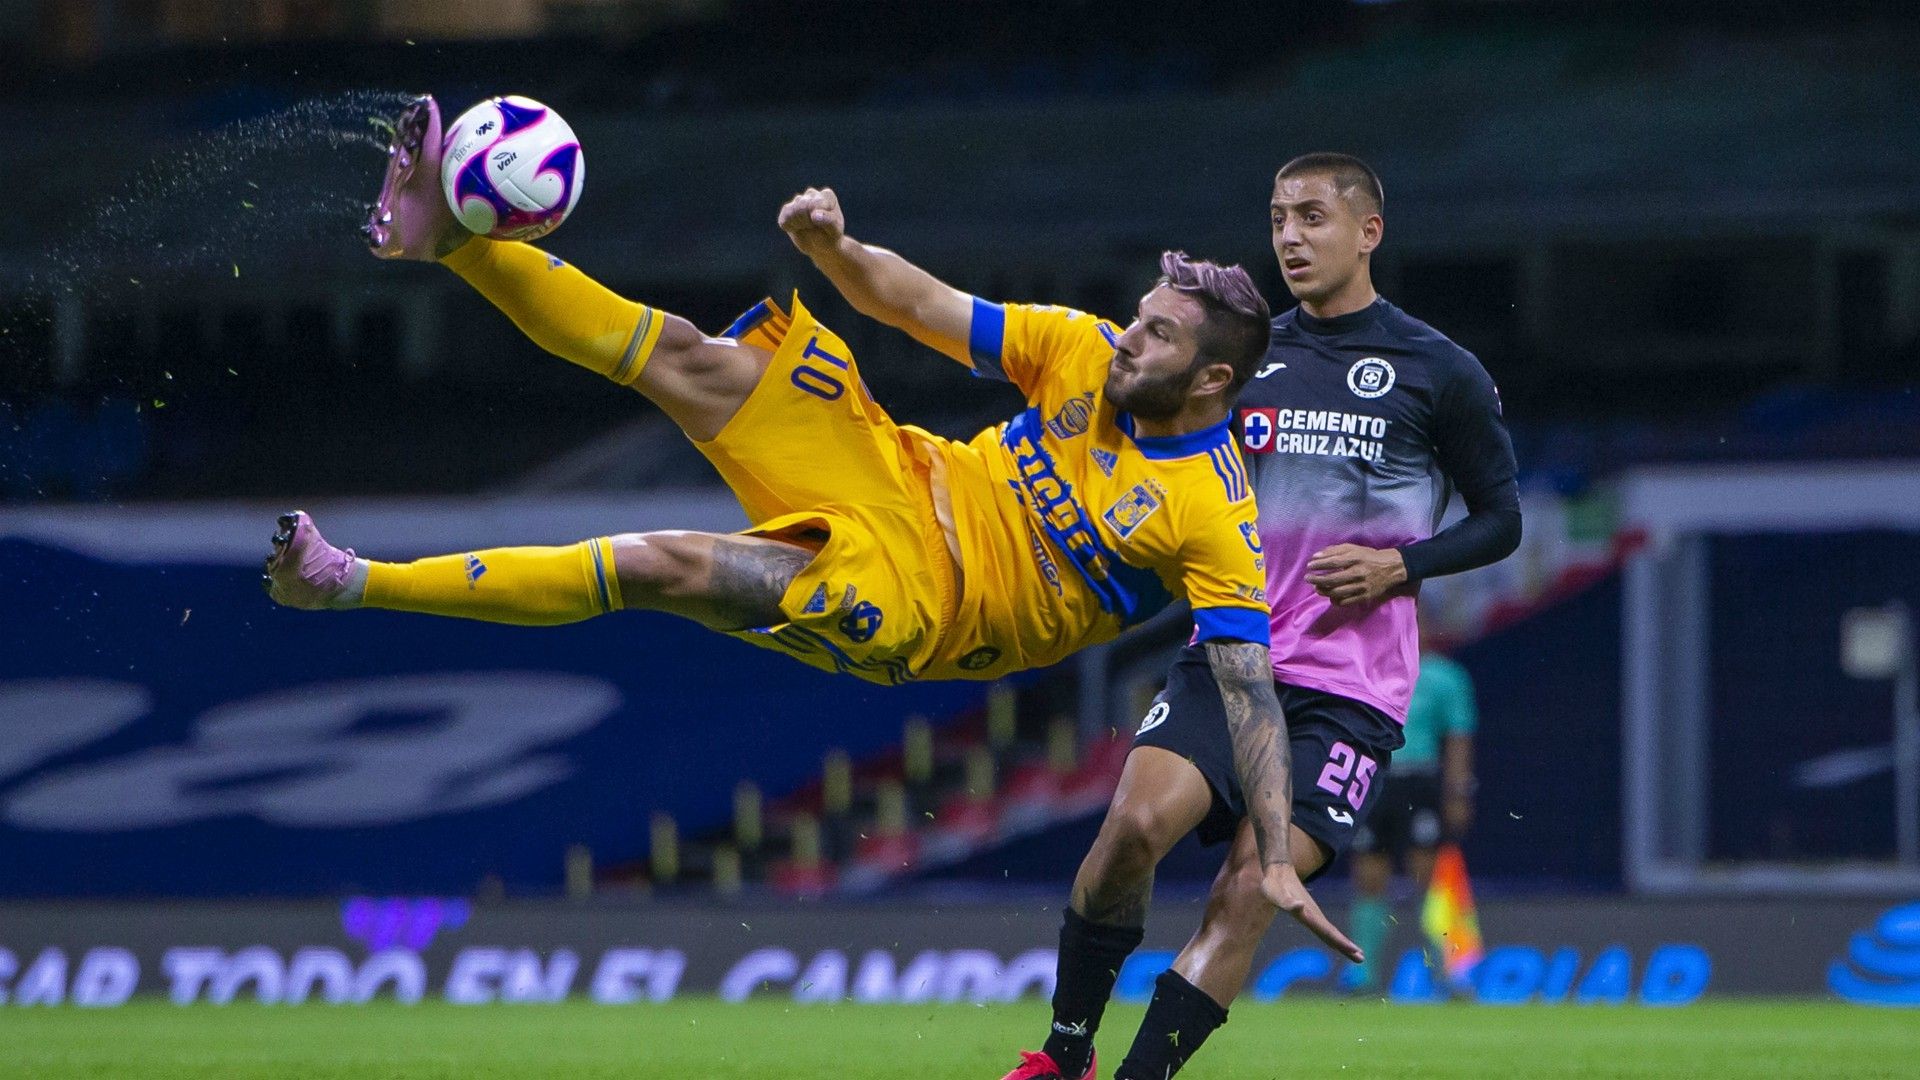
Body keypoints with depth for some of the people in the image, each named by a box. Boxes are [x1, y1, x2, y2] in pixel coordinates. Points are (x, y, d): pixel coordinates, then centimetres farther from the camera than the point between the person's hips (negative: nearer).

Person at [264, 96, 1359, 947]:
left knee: (664, 566, -21)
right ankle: (454, 237, -8)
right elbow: (933, 310, 4)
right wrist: (838, 252, -15)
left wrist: (1278, 863, -28)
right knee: (690, 360, -12)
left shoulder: (1216, 522, -18)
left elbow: (1251, 690, -21)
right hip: (901, 478, 5)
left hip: (915, 602, -5)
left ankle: (359, 582, -16)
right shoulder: (1085, 353, -2)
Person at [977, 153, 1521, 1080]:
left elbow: (1500, 519, 7)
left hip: (1349, 690, -3)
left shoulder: (1436, 372, 2)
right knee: (1137, 820, -20)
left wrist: (1397, 566, -9)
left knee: (1250, 891, -16)